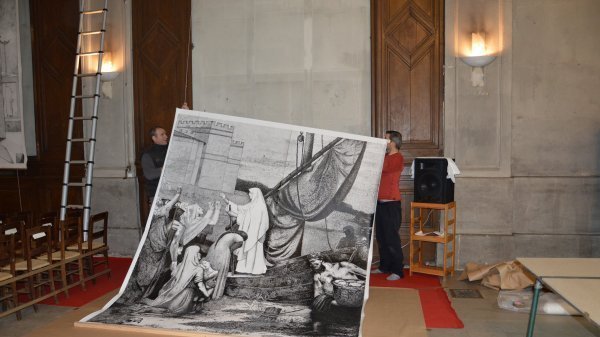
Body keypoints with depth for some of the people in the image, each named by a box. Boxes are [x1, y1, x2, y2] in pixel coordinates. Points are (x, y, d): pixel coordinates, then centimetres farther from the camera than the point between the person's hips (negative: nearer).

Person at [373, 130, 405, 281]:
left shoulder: (398, 158, -11)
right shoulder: (385, 157, 18)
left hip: (391, 204, -9)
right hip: (380, 203, 9)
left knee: (391, 238, -6)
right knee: (381, 237, 13)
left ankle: (397, 271, 1)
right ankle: (384, 266, 23)